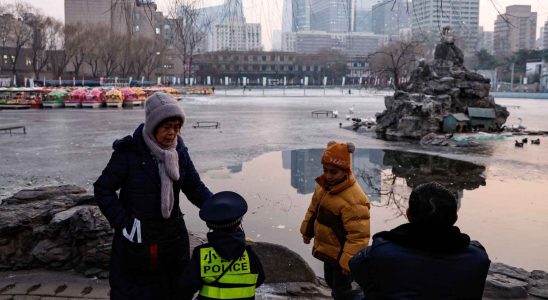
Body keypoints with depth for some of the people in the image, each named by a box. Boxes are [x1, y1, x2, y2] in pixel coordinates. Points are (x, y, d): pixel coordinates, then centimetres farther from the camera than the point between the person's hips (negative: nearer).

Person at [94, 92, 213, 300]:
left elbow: (195, 188, 5)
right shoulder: (129, 152, -14)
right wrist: (124, 225, -16)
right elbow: (103, 190, -9)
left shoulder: (179, 152, -1)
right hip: (135, 242, -4)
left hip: (173, 243, 4)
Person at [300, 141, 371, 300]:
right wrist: (307, 231, 17)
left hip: (342, 254, -8)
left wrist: (348, 261, -28)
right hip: (327, 249, 9)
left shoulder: (354, 199, -33)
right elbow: (313, 209, 13)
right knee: (331, 281, 28)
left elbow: (359, 235, -31)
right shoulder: (324, 185, -4)